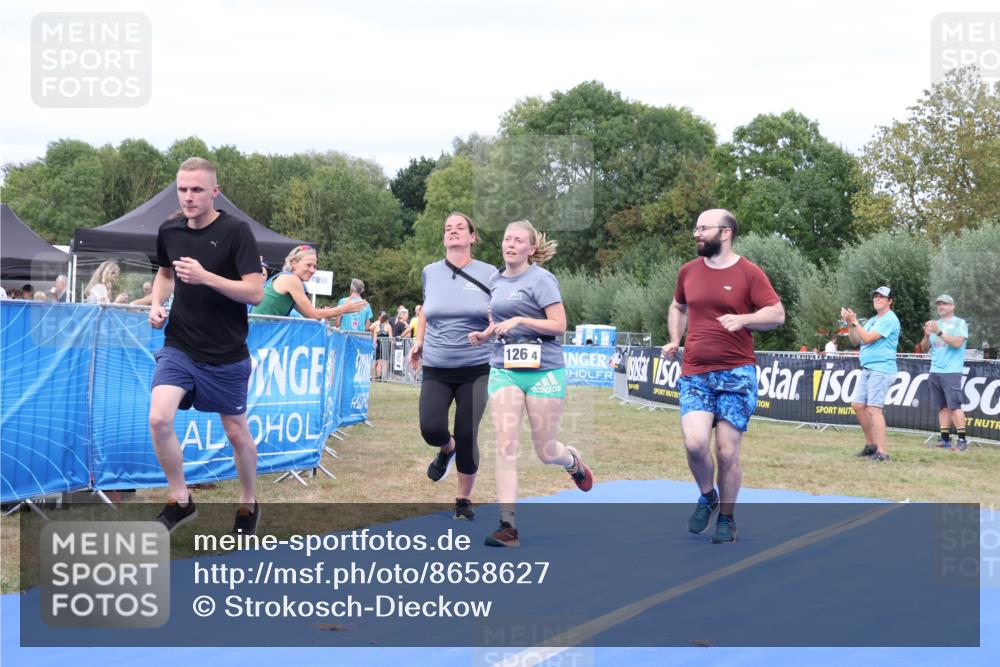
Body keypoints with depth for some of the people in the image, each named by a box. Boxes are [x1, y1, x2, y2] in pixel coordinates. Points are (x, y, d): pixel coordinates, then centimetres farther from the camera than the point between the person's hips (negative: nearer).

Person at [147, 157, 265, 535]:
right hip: (178, 347, 3)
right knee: (159, 419, -16)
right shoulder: (169, 231, 1)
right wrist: (157, 303, 2)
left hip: (226, 355, -3)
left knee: (236, 432, 10)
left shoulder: (236, 231, -14)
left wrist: (205, 277, -28)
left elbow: (255, 292, -18)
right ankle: (180, 502, 3)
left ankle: (249, 504, 33)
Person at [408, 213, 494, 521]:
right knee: (430, 428, -14)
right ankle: (447, 450, 25)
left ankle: (464, 501, 21)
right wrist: (418, 341, 14)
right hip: (436, 369, 2)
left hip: (476, 369, -2)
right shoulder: (430, 272, 4)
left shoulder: (488, 274, -4)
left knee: (467, 437, 0)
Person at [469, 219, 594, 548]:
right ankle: (508, 526, -10)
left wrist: (520, 321, -20)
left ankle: (573, 461, 41)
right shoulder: (495, 280, 12)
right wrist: (485, 333, 9)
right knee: (505, 447, -9)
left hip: (543, 370, -4)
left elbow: (559, 325, -11)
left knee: (546, 452, 4)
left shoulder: (541, 279, -7)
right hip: (504, 370, 5)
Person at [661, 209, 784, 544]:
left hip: (736, 374, -2)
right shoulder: (688, 271, 9)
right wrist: (674, 340, 11)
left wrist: (743, 319, -20)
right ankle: (707, 497, 12)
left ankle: (727, 518, 19)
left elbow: (777, 314, -4)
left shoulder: (749, 272, -3)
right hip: (694, 374, 3)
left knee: (727, 453, -1)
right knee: (695, 443, -17)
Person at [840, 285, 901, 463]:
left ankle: (881, 452, -15)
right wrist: (850, 323, 2)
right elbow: (855, 341, 16)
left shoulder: (890, 320, -9)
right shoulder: (872, 320, 19)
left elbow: (868, 339, -16)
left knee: (874, 408, -14)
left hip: (881, 369, -9)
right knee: (857, 405, 8)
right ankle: (871, 444, 20)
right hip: (867, 369, 9)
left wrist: (854, 321, -11)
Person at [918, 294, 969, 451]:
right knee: (943, 406, 5)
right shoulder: (935, 324, 19)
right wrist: (927, 335, -3)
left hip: (952, 372, -6)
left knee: (954, 405, -12)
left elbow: (957, 343, -14)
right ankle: (945, 439, 6)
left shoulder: (959, 323, 2)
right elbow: (924, 348, 16)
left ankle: (962, 440, -12)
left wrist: (939, 332, -19)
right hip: (935, 372, 6)